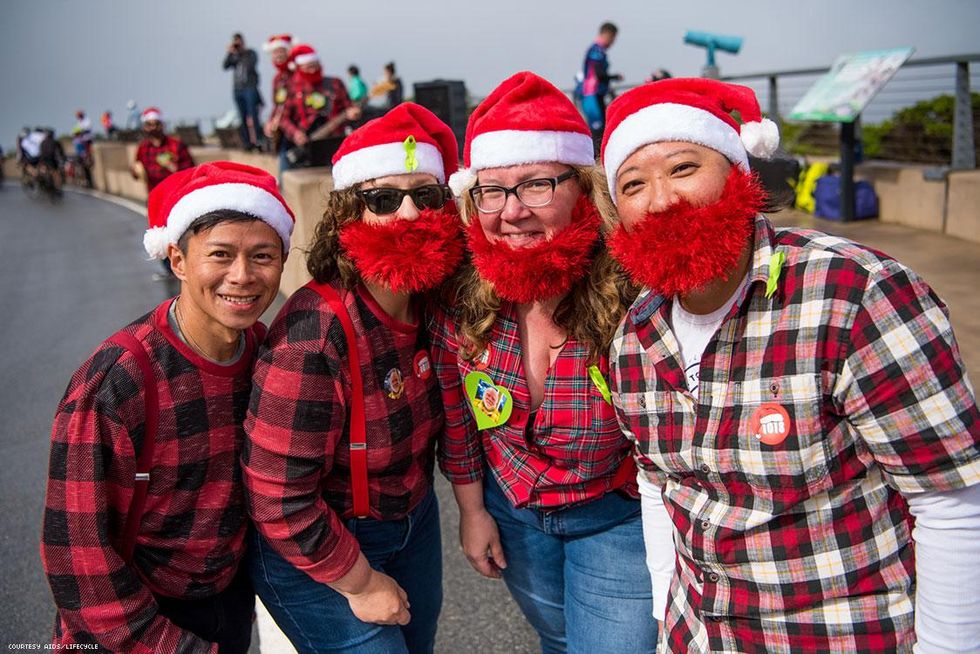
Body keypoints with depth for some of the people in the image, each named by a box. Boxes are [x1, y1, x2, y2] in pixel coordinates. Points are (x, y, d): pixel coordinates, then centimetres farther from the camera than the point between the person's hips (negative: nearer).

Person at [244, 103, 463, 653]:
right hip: (316, 555, -7)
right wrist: (361, 584, -15)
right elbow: (278, 499, -27)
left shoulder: (434, 305, -11)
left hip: (414, 520, 7)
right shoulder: (313, 338, -32)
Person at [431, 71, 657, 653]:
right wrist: (471, 508, 7)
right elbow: (455, 412, 0)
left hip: (620, 517, -4)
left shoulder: (633, 294, -29)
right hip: (511, 508, 4)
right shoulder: (463, 299, -17)